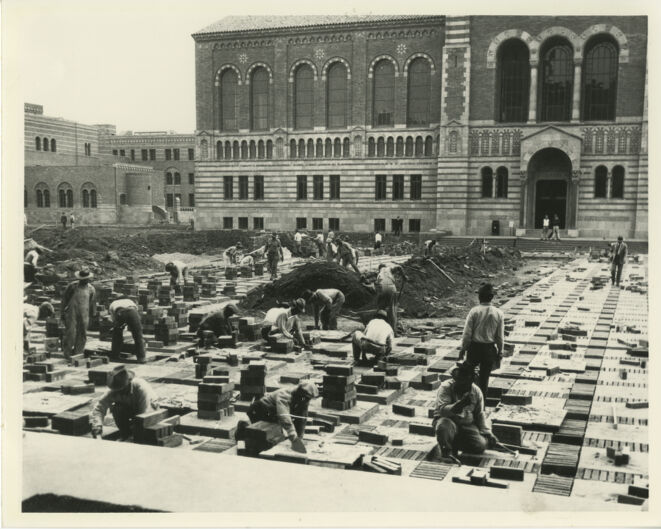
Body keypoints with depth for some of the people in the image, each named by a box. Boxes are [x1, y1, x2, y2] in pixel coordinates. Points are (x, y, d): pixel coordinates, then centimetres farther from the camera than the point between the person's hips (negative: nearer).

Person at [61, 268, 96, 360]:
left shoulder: (91, 289, 7)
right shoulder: (72, 286, 1)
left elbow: (93, 304, 16)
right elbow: (64, 299, 7)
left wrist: (93, 315, 18)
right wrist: (63, 312, 6)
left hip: (84, 315, 3)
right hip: (71, 313, -3)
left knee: (82, 335, 4)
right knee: (71, 333, -10)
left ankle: (77, 354, 16)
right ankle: (67, 352, 5)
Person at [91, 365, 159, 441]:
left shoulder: (141, 388, -39)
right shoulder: (113, 391, -26)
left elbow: (145, 414, -40)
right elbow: (99, 407, -29)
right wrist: (97, 425, -45)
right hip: (130, 408, 4)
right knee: (116, 408, -27)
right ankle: (125, 435, -9)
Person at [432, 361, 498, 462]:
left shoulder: (476, 392, -1)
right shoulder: (446, 388, -15)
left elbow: (480, 415, 8)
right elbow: (442, 410, -28)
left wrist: (487, 432, -4)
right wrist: (460, 404, -42)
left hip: (467, 425, 5)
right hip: (448, 420, -4)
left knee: (481, 445, -18)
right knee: (444, 426, -39)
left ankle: (453, 444, 8)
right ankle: (446, 450, -10)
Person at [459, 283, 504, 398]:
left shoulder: (474, 311, -11)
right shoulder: (498, 313, -6)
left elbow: (467, 333, -8)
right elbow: (500, 336, -1)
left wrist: (463, 349, 3)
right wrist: (499, 353, 10)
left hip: (474, 347, -1)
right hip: (490, 349, 1)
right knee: (484, 378, 13)